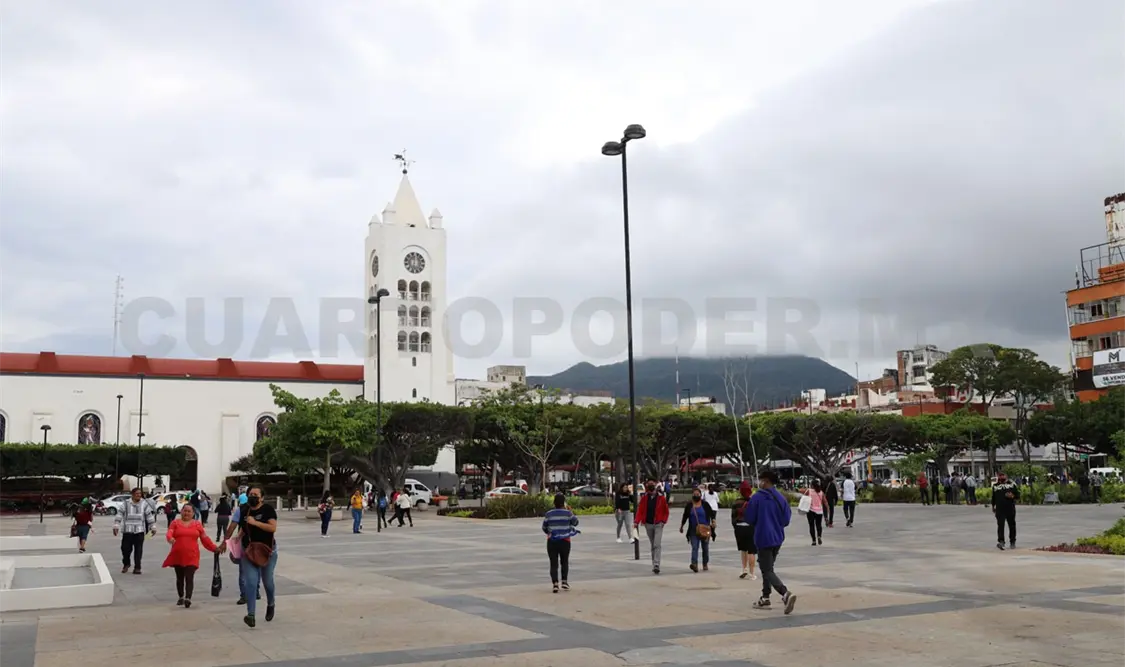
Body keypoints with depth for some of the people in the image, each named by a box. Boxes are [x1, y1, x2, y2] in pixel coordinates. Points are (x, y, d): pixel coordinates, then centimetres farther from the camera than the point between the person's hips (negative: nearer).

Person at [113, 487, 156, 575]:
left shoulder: (144, 504, 6)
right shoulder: (126, 504, 3)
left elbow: (150, 516, 10)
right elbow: (120, 515, 1)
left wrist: (153, 527, 9)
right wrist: (116, 526, -6)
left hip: (139, 531, 1)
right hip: (127, 531, -1)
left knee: (138, 550, 0)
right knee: (126, 548, 2)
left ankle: (137, 567, 9)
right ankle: (126, 564, 27)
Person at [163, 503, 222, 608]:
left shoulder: (198, 524, 6)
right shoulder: (175, 523, 5)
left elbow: (205, 539, 8)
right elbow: (169, 533, -11)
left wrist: (215, 548, 4)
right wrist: (170, 538, -35)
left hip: (191, 556, -1)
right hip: (177, 556, 1)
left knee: (189, 578, -11)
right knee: (180, 578, 15)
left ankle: (188, 599, -18)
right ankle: (181, 597, 31)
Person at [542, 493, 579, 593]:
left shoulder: (548, 514, -2)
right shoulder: (567, 513, -6)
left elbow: (544, 528, 7)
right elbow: (575, 522, 9)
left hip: (552, 541, 0)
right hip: (565, 541, 0)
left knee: (553, 563, 4)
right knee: (565, 561, 19)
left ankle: (555, 584, -7)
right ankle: (564, 582, 13)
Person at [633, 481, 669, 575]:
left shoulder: (661, 498, -3)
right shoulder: (644, 498, 2)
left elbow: (666, 512, 4)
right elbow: (640, 511, -2)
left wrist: (663, 521, -7)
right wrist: (636, 522, -12)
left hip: (658, 525, -3)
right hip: (648, 524, 3)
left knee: (657, 545, -14)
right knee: (652, 546, 12)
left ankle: (656, 564, -20)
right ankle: (655, 565, 21)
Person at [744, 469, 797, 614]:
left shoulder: (757, 498, -12)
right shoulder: (781, 498, 3)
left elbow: (749, 519, -6)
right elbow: (786, 519, 6)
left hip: (763, 538, -6)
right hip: (778, 538, 6)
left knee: (767, 571, -5)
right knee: (768, 568, 21)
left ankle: (786, 594, -27)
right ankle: (765, 598, 25)